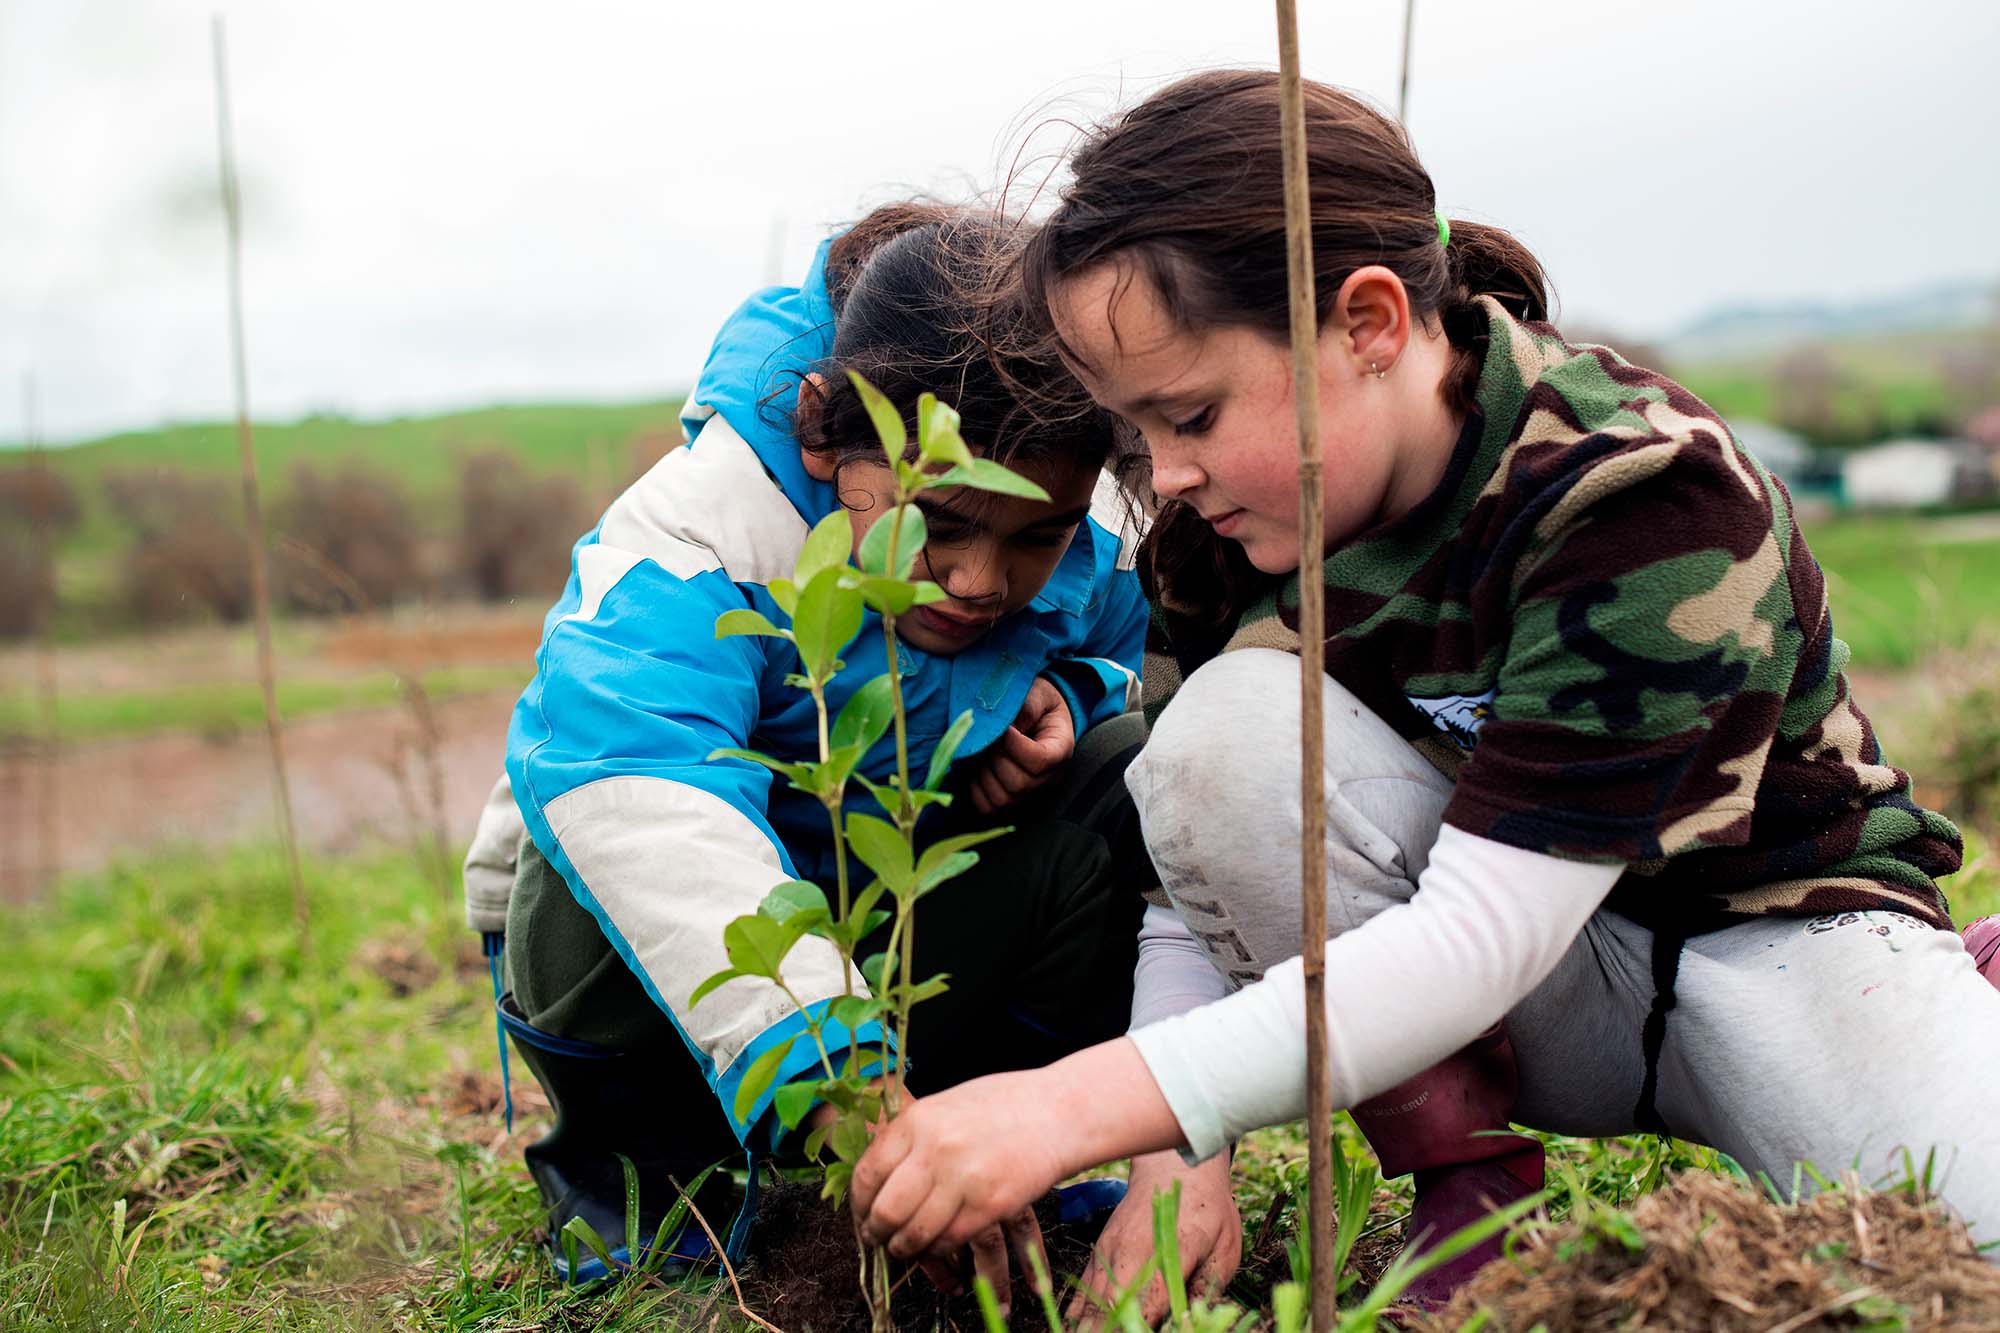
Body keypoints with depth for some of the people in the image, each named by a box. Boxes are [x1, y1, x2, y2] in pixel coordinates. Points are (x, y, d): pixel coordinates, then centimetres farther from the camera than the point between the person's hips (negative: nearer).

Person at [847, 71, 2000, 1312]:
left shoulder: (1650, 502, -29)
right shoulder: (1224, 522, -12)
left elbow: (1479, 937, -35)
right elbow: (1202, 850, -9)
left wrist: (1077, 1108, -41)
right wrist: (1181, 1158, -25)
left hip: (1777, 917, -3)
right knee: (1230, 725, -25)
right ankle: (1467, 1187, -13)